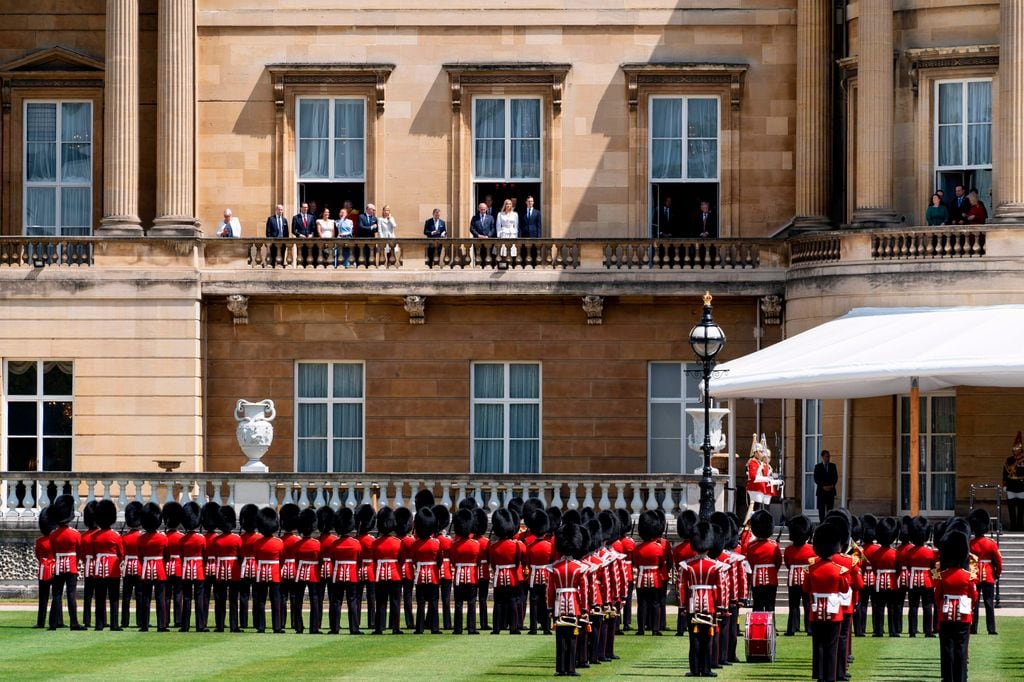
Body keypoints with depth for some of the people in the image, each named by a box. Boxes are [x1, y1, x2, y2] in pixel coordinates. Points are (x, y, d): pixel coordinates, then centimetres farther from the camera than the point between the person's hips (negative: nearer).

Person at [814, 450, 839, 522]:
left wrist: (832, 486, -8)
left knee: (830, 509, -3)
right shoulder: (818, 466, 2)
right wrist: (823, 486, -12)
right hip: (821, 490, -2)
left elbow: (836, 477, 8)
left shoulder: (833, 466, 10)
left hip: (831, 490, 2)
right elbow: (816, 479, -2)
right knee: (821, 510, -3)